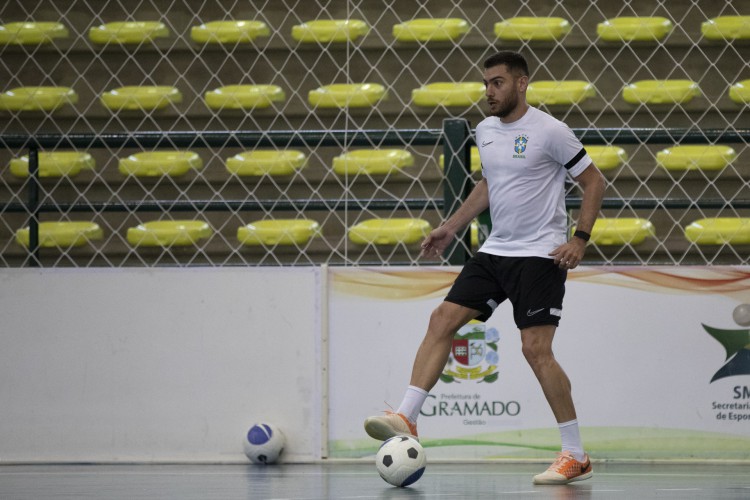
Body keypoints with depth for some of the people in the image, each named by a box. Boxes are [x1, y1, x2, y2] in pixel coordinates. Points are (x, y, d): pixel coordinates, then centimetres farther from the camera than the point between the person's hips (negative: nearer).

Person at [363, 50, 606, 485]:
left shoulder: (550, 131, -11)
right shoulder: (486, 130, 10)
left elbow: (594, 182, -6)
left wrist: (580, 239, -15)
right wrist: (451, 229, 20)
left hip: (541, 254, -7)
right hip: (495, 251, 7)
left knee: (536, 348, -12)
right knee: (443, 320, -6)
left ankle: (577, 457, -4)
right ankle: (406, 418, -8)